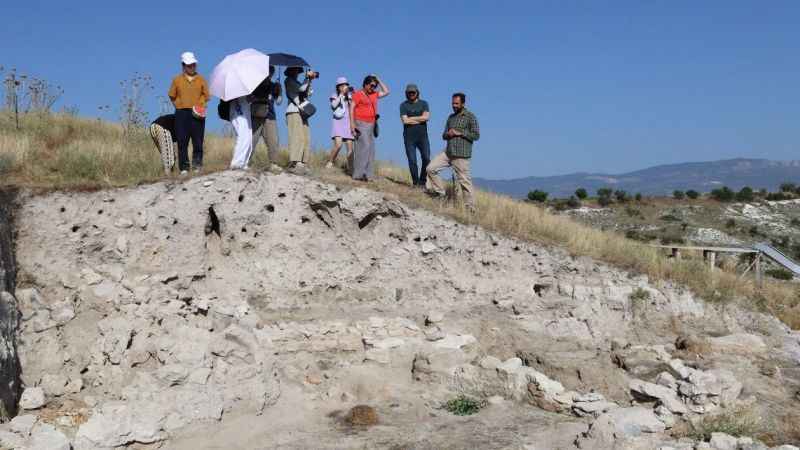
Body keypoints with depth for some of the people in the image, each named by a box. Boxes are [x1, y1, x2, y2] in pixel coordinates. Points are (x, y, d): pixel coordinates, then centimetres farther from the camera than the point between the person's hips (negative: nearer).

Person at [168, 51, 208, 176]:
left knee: (198, 141, -1)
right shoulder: (177, 80, 7)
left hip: (197, 114, 0)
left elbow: (206, 95, 12)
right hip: (181, 114, 0)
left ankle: (197, 166, 8)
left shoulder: (201, 79, 9)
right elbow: (172, 96, 12)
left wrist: (200, 105, -2)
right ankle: (184, 168, 3)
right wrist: (180, 105, 2)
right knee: (182, 142, -1)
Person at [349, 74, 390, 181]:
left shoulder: (374, 94, 17)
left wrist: (379, 81, 16)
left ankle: (366, 174, 3)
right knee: (364, 146, -19)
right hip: (361, 124, -8)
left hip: (371, 125, 8)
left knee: (370, 149, 3)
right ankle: (358, 173, -19)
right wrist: (352, 123, -16)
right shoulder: (358, 94, -2)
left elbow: (386, 92, 26)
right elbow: (351, 108, -8)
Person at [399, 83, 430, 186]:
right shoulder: (403, 105, 6)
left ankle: (422, 181, 4)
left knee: (426, 159, -8)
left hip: (422, 136, 1)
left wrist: (412, 118, -6)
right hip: (409, 137, -1)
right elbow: (405, 120, -8)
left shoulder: (423, 103, 10)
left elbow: (426, 117, -6)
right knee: (412, 161, -2)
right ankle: (416, 183, 4)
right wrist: (420, 119, -4)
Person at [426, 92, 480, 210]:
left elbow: (476, 135, -8)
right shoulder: (451, 117, 17)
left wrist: (459, 133, -13)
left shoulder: (470, 117, -2)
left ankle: (470, 207, 2)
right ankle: (439, 192, 10)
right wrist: (448, 134, -4)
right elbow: (444, 135, 20)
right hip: (448, 152, 6)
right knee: (431, 168, -3)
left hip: (461, 155, -6)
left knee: (464, 180, -5)